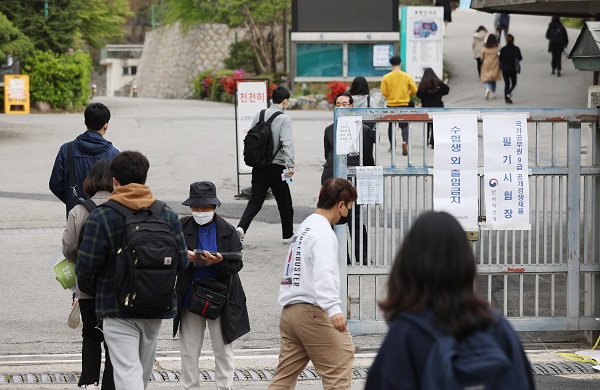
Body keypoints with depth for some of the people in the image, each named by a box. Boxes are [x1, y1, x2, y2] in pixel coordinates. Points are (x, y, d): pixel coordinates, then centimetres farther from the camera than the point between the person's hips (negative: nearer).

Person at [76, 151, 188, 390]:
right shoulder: (167, 215, 1)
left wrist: (81, 273, 11)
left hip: (117, 309, -5)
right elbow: (181, 262, 3)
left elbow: (86, 267, -13)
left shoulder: (100, 218, -12)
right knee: (144, 368, 21)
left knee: (127, 371, -9)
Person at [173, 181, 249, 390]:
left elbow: (236, 264, -7)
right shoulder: (182, 227, -2)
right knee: (189, 351, 8)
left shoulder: (227, 230, -5)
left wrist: (219, 261, -26)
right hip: (190, 297, 1)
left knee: (223, 349, 7)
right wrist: (184, 256, -23)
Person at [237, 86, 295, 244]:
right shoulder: (284, 119, -11)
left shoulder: (259, 115, 6)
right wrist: (290, 165, -28)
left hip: (258, 166, 5)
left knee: (255, 201, 5)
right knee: (284, 202, 11)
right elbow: (287, 143, -22)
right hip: (276, 166, -5)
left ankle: (241, 227, -17)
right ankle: (288, 235, 22)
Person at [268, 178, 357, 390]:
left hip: (290, 310, 10)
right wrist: (334, 309, -37)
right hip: (313, 311, -10)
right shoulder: (323, 233, -10)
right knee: (339, 373, -6)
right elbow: (324, 274, -25)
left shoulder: (305, 227, 21)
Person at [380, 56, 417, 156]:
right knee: (404, 125, 4)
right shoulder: (407, 76, -4)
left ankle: (392, 146, 25)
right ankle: (405, 142, -22)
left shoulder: (386, 77, -6)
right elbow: (414, 90, -3)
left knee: (391, 125, 17)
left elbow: (383, 92, -7)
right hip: (404, 104, 0)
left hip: (391, 104, 0)